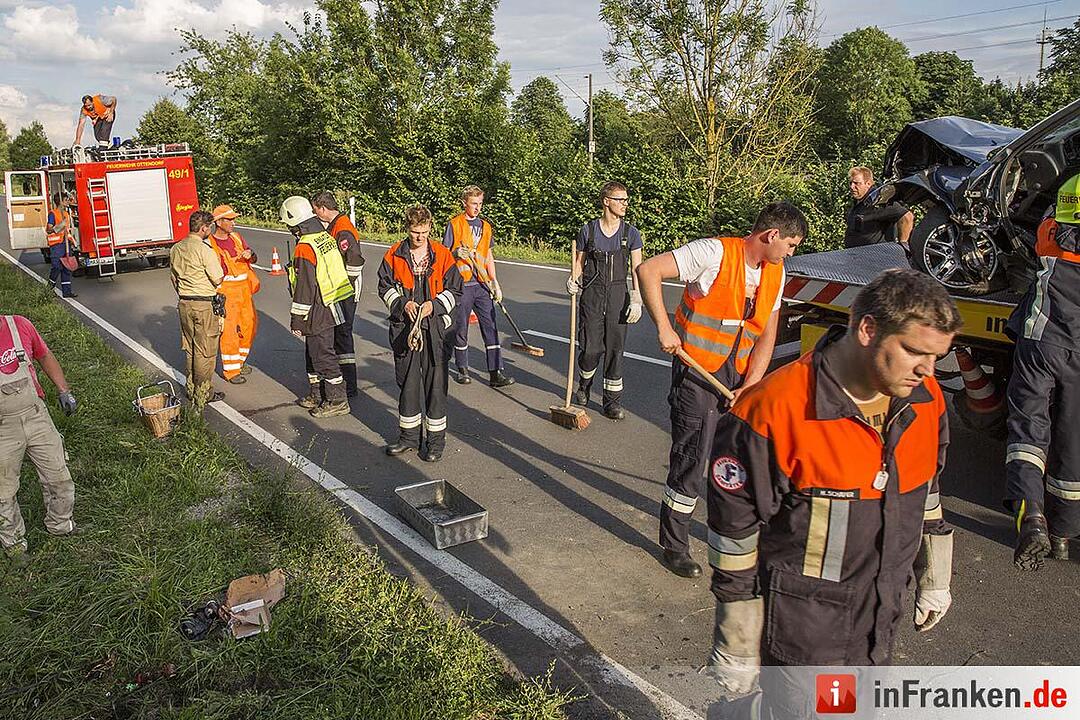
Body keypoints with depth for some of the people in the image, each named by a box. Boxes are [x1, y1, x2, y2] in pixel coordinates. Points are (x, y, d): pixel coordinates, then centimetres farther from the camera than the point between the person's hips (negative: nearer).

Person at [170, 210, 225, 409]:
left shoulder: (175, 249, 7)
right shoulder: (204, 250, -18)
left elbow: (174, 278, 15)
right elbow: (218, 279, -15)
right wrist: (217, 263, 4)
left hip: (184, 304, 8)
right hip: (205, 306, -8)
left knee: (190, 350, 17)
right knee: (206, 352, 1)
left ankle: (192, 390, 27)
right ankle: (202, 396, 6)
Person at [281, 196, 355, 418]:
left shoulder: (304, 248, -19)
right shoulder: (327, 238, 8)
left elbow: (305, 288, -20)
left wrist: (297, 319, -12)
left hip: (318, 312, -9)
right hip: (331, 307, 9)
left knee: (323, 355, 0)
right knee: (314, 352, 19)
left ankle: (337, 400, 7)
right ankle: (317, 395, 30)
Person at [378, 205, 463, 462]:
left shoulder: (442, 255, 0)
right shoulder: (394, 255, 3)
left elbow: (455, 289, 3)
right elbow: (385, 286, 8)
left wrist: (434, 305, -11)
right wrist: (402, 303, -9)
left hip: (435, 328, -2)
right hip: (404, 328, 2)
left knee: (435, 383, 2)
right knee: (407, 382, 10)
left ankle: (436, 440, 13)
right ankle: (409, 436, 24)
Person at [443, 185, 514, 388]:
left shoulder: (485, 226, 14)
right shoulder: (454, 224, -1)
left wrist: (495, 283, 13)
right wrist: (456, 253, -21)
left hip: (482, 284, 4)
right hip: (461, 284, -4)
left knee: (490, 328, -1)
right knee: (461, 328, 5)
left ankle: (496, 373, 0)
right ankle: (462, 369, 21)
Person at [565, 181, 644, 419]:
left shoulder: (631, 234, 2)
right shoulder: (588, 230, 1)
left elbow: (637, 269, 1)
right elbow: (579, 263, 9)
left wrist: (636, 299, -7)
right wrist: (573, 281, -10)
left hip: (618, 295, 1)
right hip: (592, 293, -1)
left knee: (615, 348, 2)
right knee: (591, 348, -2)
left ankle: (613, 400, 13)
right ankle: (583, 385, 29)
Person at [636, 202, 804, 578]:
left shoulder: (775, 273, 7)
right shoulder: (715, 252, -16)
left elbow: (766, 336, 8)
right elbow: (648, 271, -21)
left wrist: (750, 386, -4)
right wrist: (664, 328, -24)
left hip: (739, 378, 7)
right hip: (697, 374, -7)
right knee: (691, 464, -3)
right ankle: (673, 548, 15)